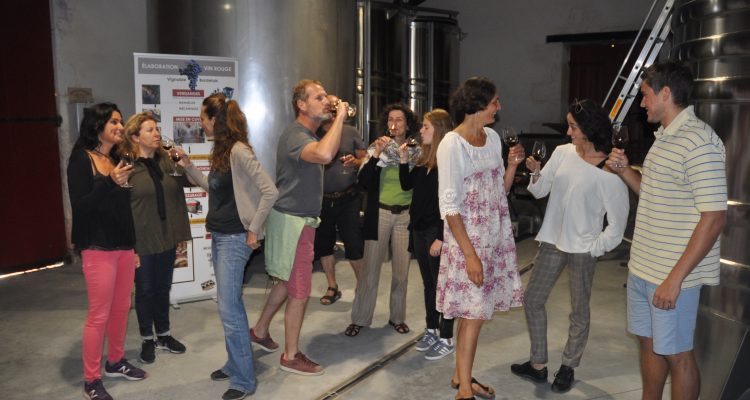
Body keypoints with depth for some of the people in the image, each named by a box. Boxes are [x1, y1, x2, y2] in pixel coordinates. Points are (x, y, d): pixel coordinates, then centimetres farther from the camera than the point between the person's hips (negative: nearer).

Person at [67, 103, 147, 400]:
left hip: (124, 246, 6)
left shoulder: (118, 159, 9)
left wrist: (134, 245, 16)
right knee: (99, 315, 0)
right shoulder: (81, 159, -8)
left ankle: (116, 362, 32)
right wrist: (110, 182, -27)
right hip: (98, 249, -6)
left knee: (121, 308, 14)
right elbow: (80, 206, -14)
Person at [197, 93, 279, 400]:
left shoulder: (239, 151, -18)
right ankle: (235, 365, 32)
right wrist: (189, 167, 17)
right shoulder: (222, 150, 10)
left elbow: (270, 192, -23)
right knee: (230, 305, 17)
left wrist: (254, 230, -18)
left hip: (234, 238, -10)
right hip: (219, 236, 10)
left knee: (228, 309, -5)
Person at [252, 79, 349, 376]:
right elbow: (325, 154, -42)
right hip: (293, 221, -10)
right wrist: (340, 117, -31)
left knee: (288, 282, 21)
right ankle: (291, 356, 15)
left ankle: (260, 331, 38)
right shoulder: (295, 136, -21)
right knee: (299, 292, 0)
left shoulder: (308, 135, 13)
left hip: (298, 219, 10)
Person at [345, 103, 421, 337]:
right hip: (380, 213, -2)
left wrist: (411, 162, -7)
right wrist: (375, 156, -19)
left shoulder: (415, 151, 4)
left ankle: (397, 317, 22)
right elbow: (363, 182, -12)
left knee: (401, 268, 7)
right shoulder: (378, 147, -1)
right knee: (371, 267, -1)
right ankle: (359, 319, 10)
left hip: (405, 214, 2)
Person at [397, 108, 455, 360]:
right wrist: (403, 160, 3)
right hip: (419, 228, 8)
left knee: (442, 284, 3)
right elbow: (407, 185, 16)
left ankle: (446, 339, 15)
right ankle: (432, 330, 31)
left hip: (437, 232, -8)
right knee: (428, 283, 17)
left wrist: (441, 237, -19)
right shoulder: (425, 160, 9)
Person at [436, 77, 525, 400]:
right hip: (466, 240, -6)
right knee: (474, 313, -1)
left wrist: (512, 164, -3)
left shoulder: (493, 137, 7)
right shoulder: (452, 144, -14)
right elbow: (449, 206, -16)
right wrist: (470, 254, -18)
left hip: (495, 238, 6)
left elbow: (500, 192, 13)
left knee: (473, 311, 12)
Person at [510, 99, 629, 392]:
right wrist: (536, 173, -13)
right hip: (552, 241, 5)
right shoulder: (562, 153, 1)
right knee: (532, 300, 8)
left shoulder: (610, 170, -12)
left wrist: (596, 248, -9)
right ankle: (538, 365, 24)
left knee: (579, 310, 9)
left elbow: (617, 220, -8)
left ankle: (568, 367, 29)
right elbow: (540, 191, 5)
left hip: (583, 248, -5)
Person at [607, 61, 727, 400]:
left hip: (672, 274, -8)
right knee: (649, 343, 19)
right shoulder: (664, 137, 11)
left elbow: (714, 218, -21)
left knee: (676, 354, 6)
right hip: (642, 267, 9)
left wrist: (675, 278, -22)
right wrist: (624, 171, 4)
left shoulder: (699, 141, -18)